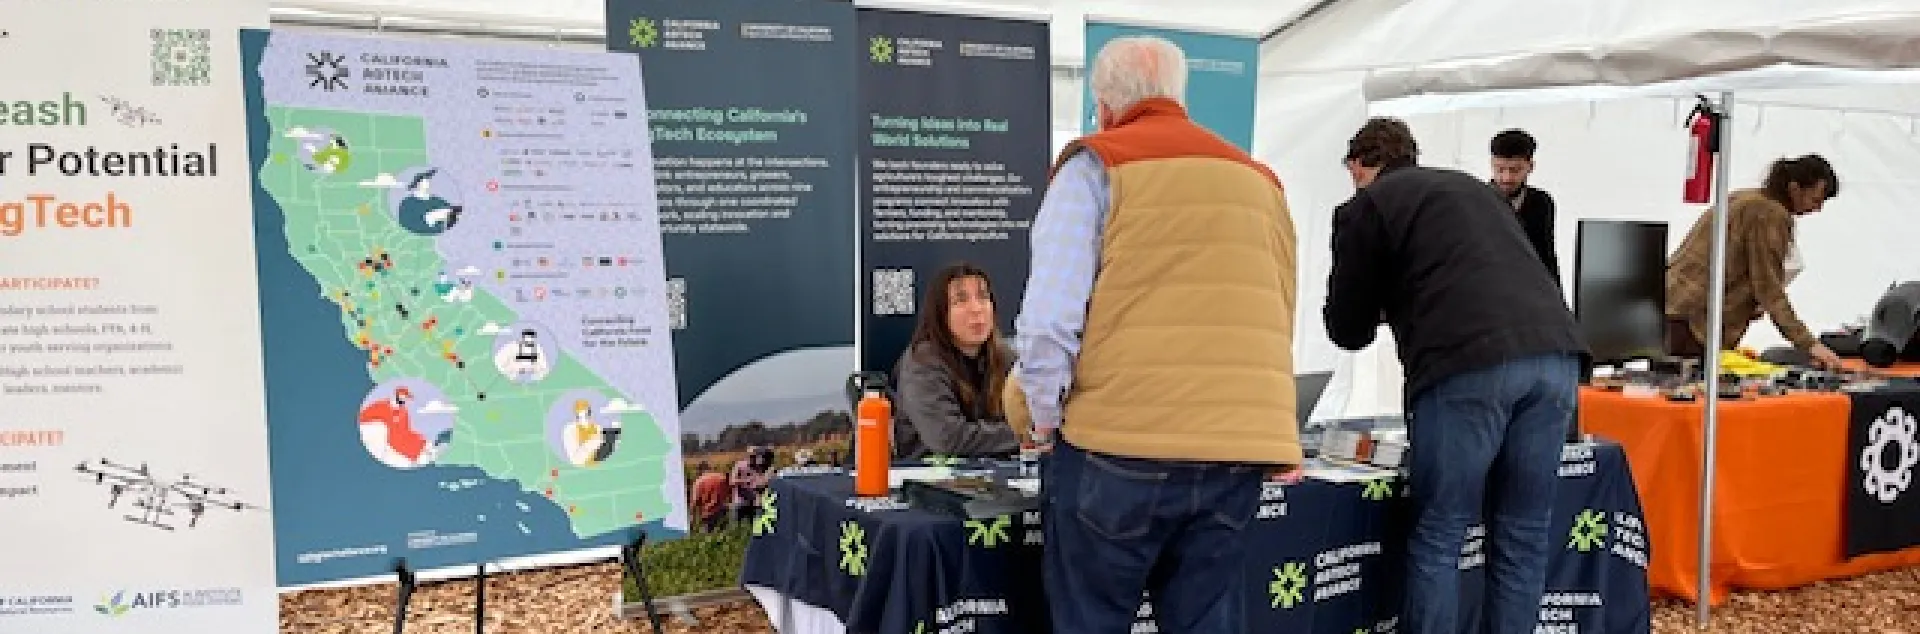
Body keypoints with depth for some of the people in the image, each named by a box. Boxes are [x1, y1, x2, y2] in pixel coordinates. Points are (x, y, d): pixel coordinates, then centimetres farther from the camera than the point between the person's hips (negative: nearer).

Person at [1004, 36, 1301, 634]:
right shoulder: (1260, 180, 18)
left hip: (1118, 449, -5)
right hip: (1238, 452, 5)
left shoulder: (1095, 165, 2)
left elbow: (1048, 322, -9)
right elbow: (1275, 325, 16)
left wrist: (1044, 424, 2)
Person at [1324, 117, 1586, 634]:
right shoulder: (1474, 188, 32)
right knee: (1523, 535, 13)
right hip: (1555, 353, 6)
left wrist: (1388, 307, 38)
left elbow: (1349, 329, 17)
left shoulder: (1365, 207, 14)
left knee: (1438, 537, 5)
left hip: (1469, 365, -6)